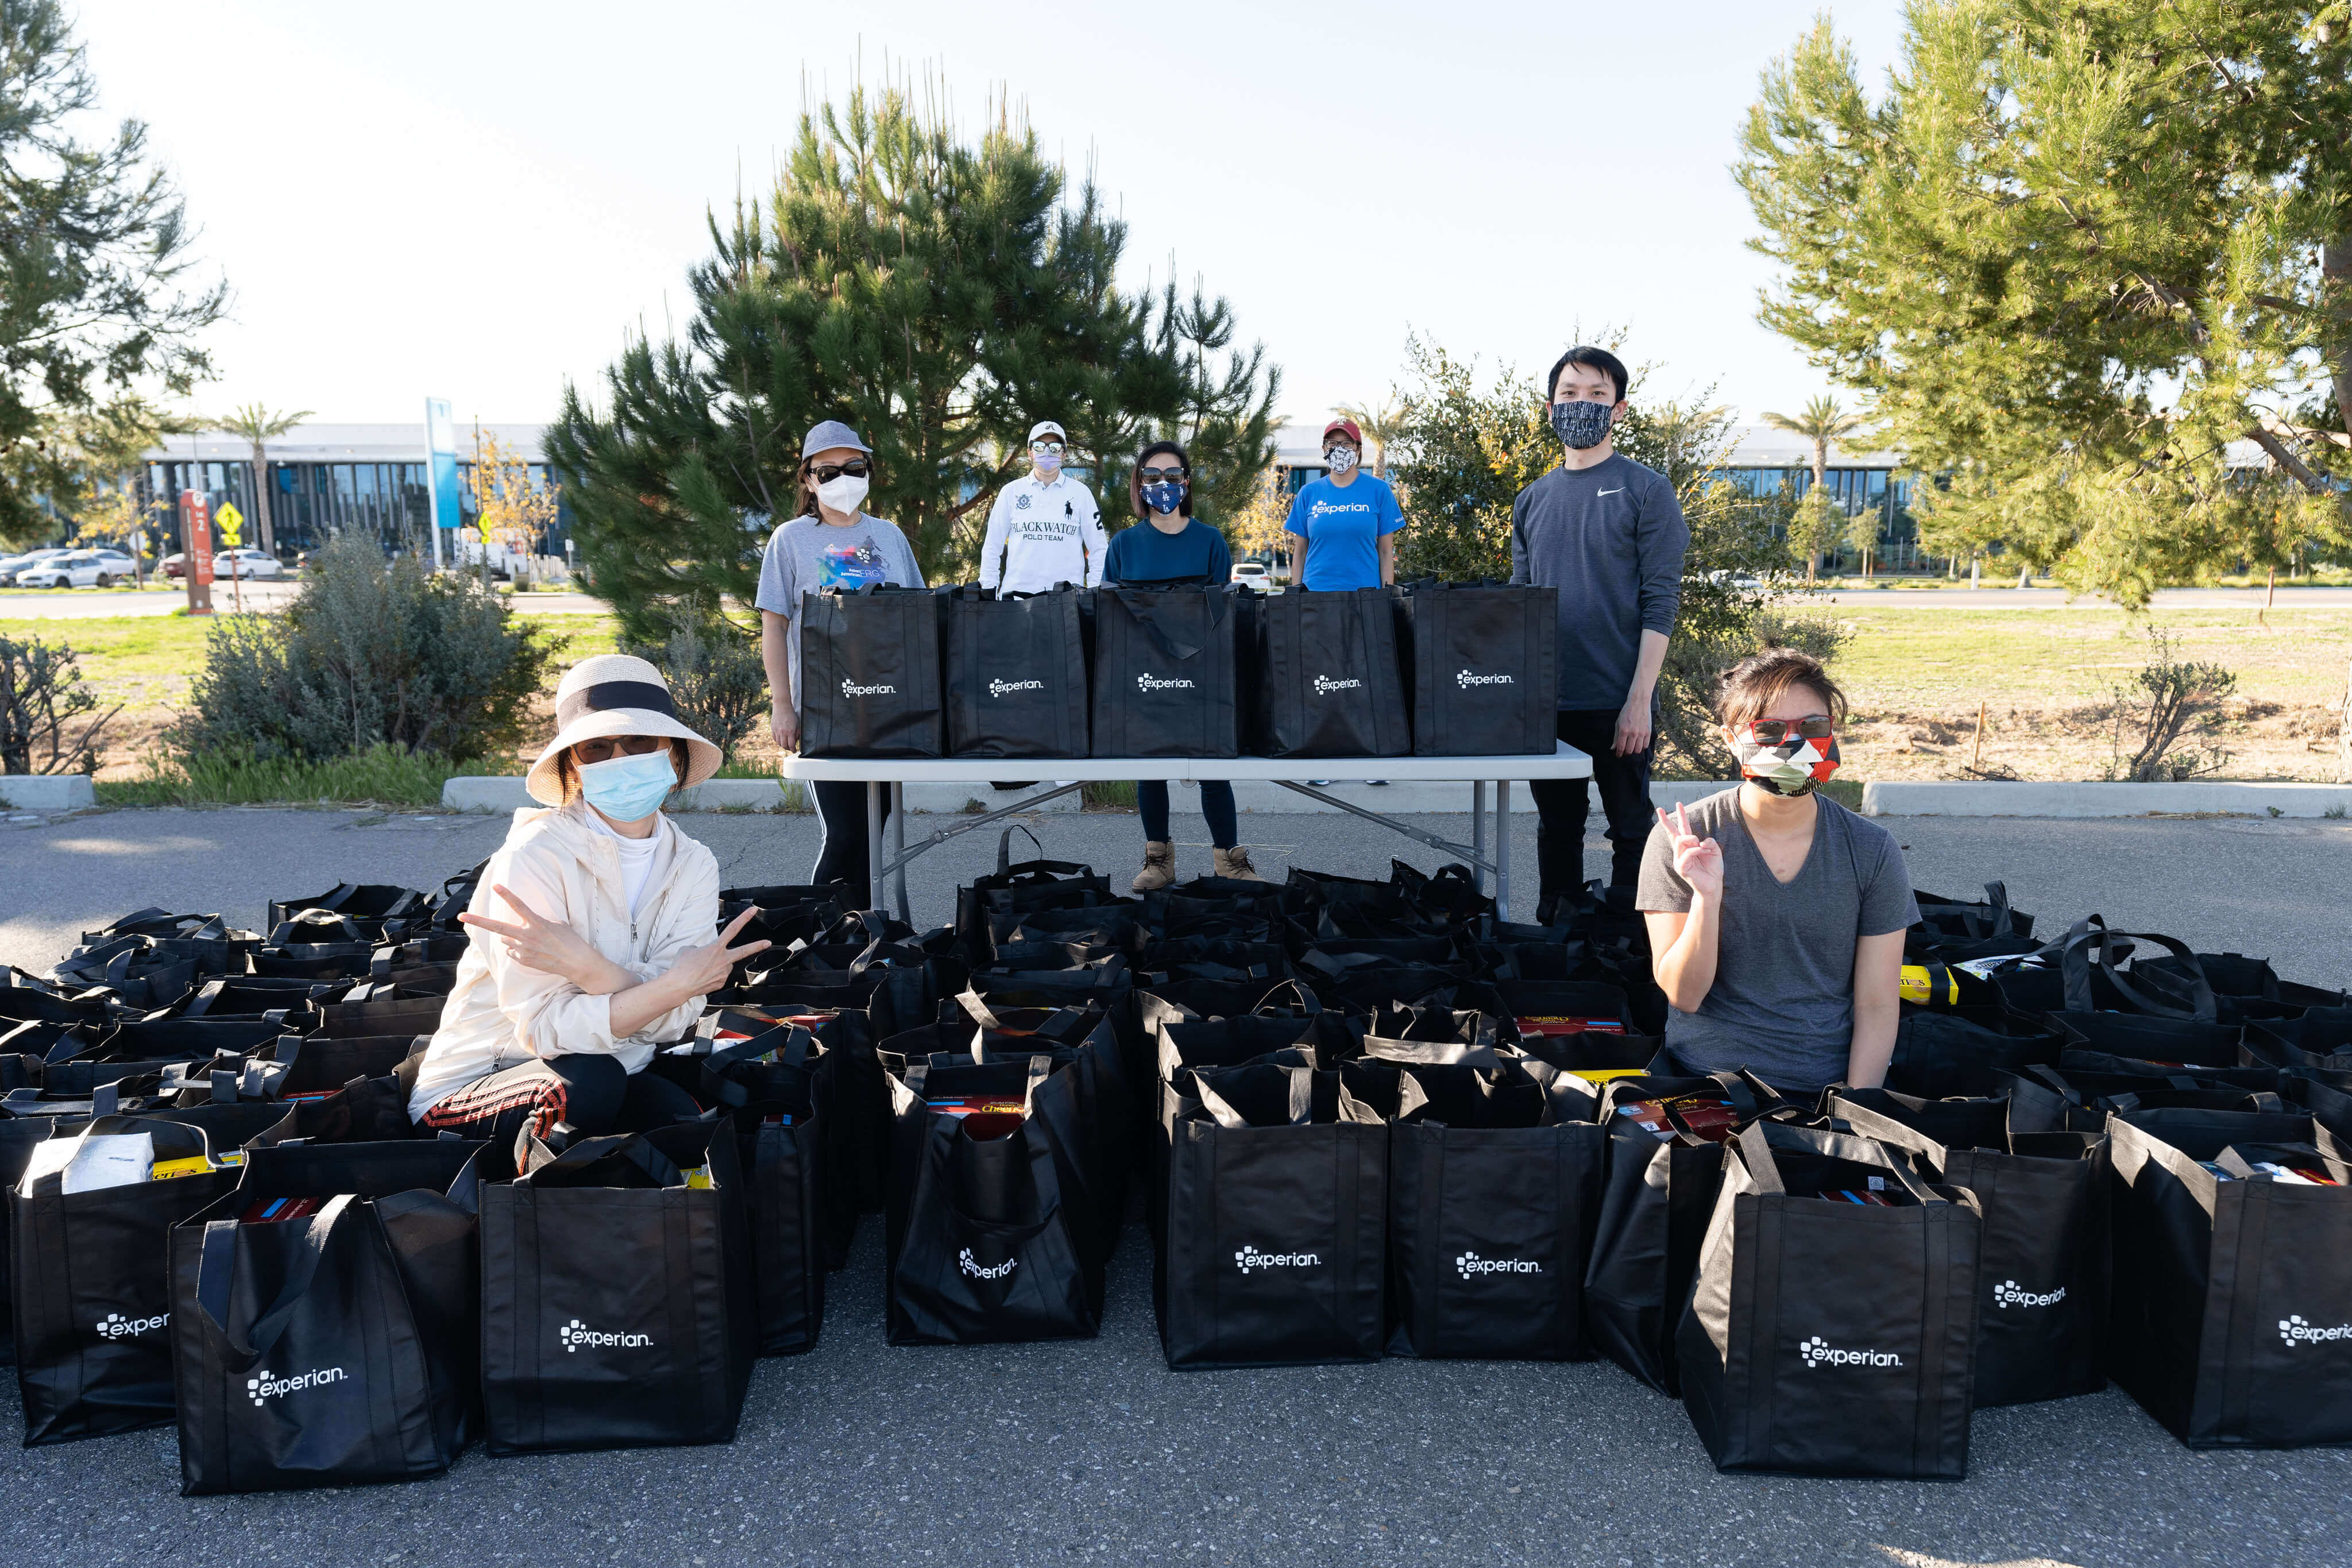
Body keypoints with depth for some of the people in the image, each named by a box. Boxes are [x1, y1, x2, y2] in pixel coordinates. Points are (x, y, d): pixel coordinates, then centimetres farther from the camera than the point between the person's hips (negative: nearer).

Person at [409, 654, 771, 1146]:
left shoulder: (693, 866, -2)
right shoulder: (537, 856, -18)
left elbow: (672, 1020, -14)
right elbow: (545, 1028, -22)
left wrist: (581, 963, -31)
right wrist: (678, 983, -31)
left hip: (604, 1077, 4)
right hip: (470, 1088, -4)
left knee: (686, 1117, -27)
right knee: (589, 1082, -35)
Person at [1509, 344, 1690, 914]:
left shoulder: (1645, 491, -3)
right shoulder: (1533, 500, 11)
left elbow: (1661, 604, -8)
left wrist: (1639, 700, -15)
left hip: (1618, 702, -4)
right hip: (1546, 701, 5)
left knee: (1631, 831, 6)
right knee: (1557, 827, 14)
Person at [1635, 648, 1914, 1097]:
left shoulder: (1872, 852, 1)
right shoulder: (1681, 842, -4)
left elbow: (1877, 1005, 2)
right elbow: (1683, 995, -5)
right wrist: (1707, 897, -21)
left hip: (1831, 1086, 2)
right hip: (1707, 1081, -2)